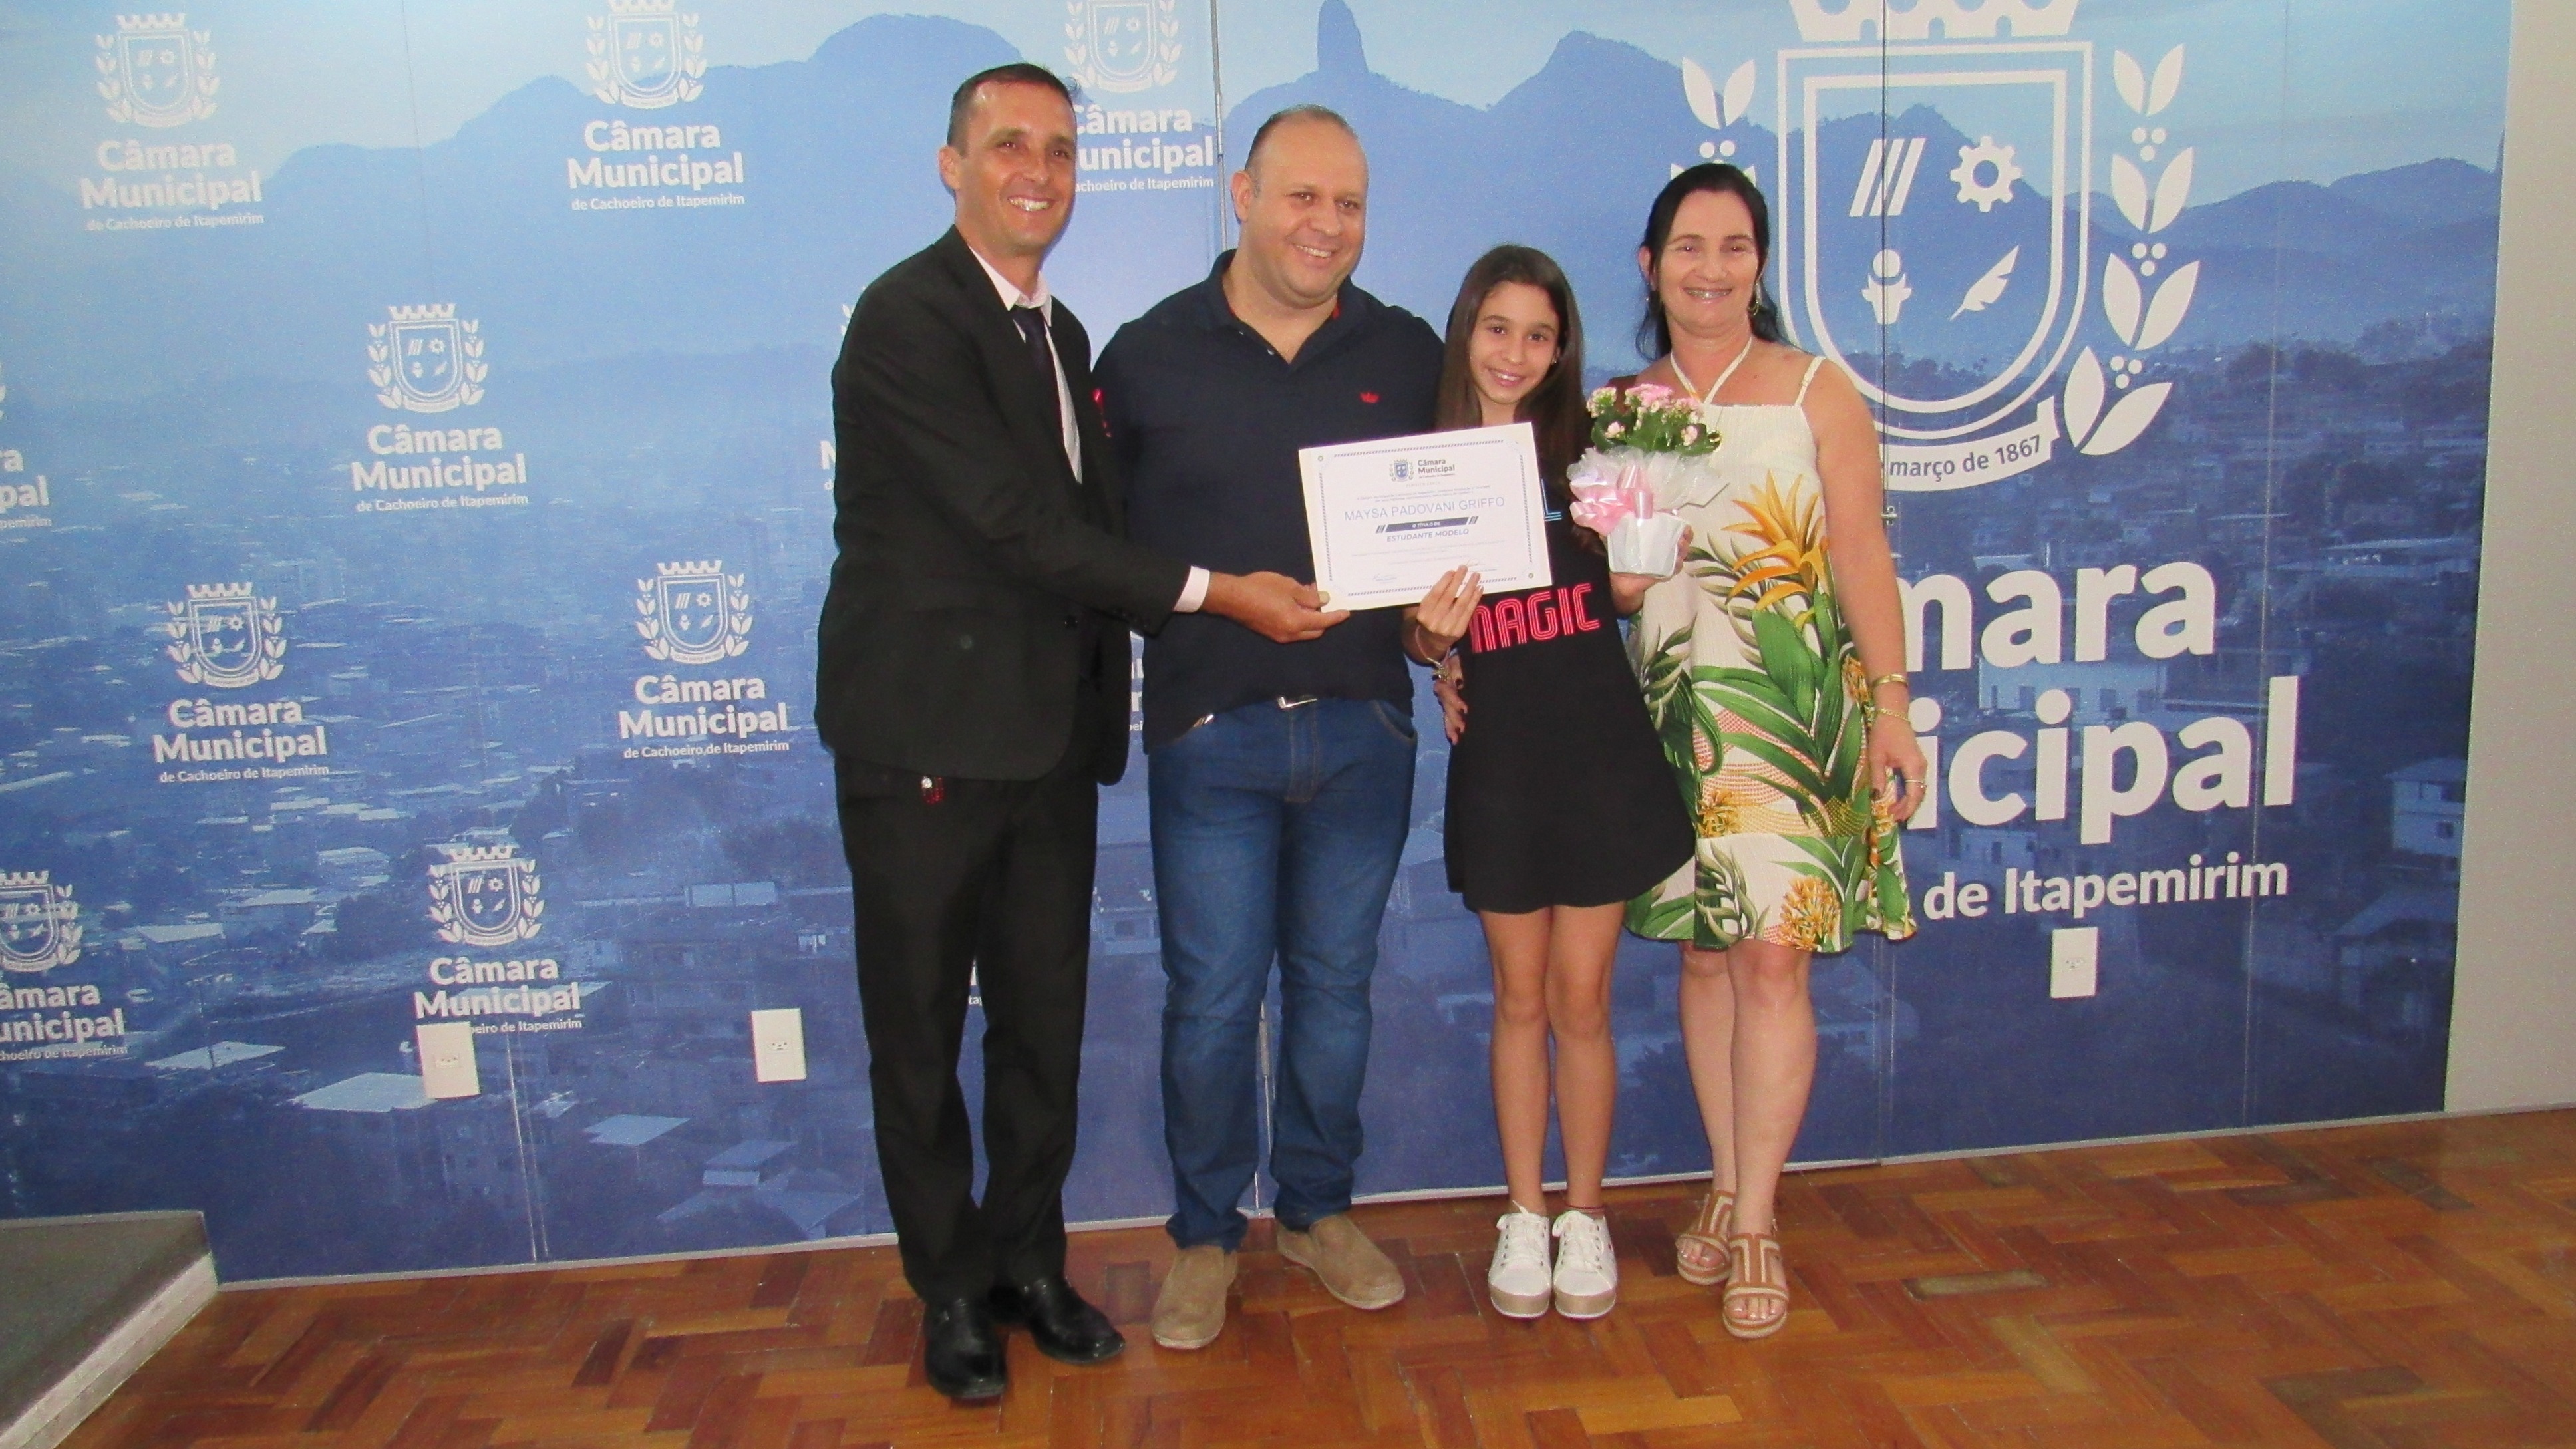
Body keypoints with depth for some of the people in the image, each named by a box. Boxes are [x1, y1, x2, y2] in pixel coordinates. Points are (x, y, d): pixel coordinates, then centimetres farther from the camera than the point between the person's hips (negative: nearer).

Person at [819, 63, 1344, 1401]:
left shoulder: (1060, 333, 16)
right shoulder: (908, 318, -12)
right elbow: (1015, 523, -19)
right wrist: (1211, 591, -19)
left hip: (1047, 736, 7)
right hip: (926, 733, -7)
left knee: (1044, 1022, 14)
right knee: (920, 1031, 8)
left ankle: (1029, 1261, 32)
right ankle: (950, 1290, 24)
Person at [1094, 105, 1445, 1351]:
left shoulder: (1408, 356, 7)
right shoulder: (1149, 353, 0)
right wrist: (1202, 602, -6)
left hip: (1362, 724, 2)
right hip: (1209, 729, -2)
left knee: (1335, 983, 13)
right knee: (1211, 999, 3)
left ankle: (1319, 1211, 32)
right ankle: (1206, 1235, 23)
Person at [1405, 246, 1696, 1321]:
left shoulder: (1587, 448, 2)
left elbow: (1628, 594, 6)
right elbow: (1415, 639, 4)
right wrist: (1431, 629, -17)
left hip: (1598, 749, 0)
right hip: (1497, 758, 0)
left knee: (1581, 999, 7)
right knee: (1520, 999, 11)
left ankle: (1585, 1215, 23)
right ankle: (1524, 1216, 25)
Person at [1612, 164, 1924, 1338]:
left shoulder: (1817, 393, 1)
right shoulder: (1622, 409, 10)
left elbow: (1863, 558, -2)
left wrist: (1891, 707, -8)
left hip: (1794, 705, -3)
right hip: (1670, 702, 3)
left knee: (1772, 957, -5)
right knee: (1702, 953, 8)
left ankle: (1756, 1221, 7)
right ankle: (1727, 1188, 24)